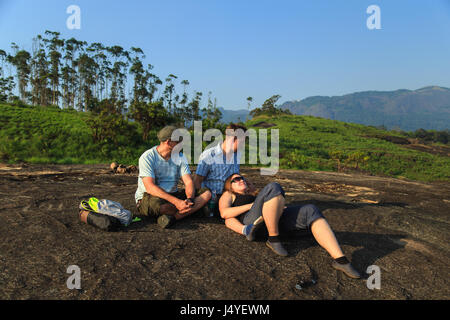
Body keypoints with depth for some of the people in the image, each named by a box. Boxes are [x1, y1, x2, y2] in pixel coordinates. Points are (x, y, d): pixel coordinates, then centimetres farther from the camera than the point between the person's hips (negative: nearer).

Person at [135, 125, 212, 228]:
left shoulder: (180, 157, 5)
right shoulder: (147, 157, -12)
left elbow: (189, 182, -4)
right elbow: (150, 187, -24)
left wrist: (189, 199, -27)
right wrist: (176, 201, -33)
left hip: (173, 195, 5)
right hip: (148, 197, -5)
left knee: (206, 193, -13)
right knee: (155, 204, -41)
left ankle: (172, 217, -30)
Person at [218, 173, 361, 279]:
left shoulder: (253, 195, 41)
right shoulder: (228, 195, 25)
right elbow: (224, 213, 1)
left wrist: (279, 206, 5)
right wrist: (252, 205, -4)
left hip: (273, 220, 6)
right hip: (251, 221, -5)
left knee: (311, 210, -18)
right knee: (274, 188, -30)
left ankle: (340, 259, -30)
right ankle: (273, 239, -23)